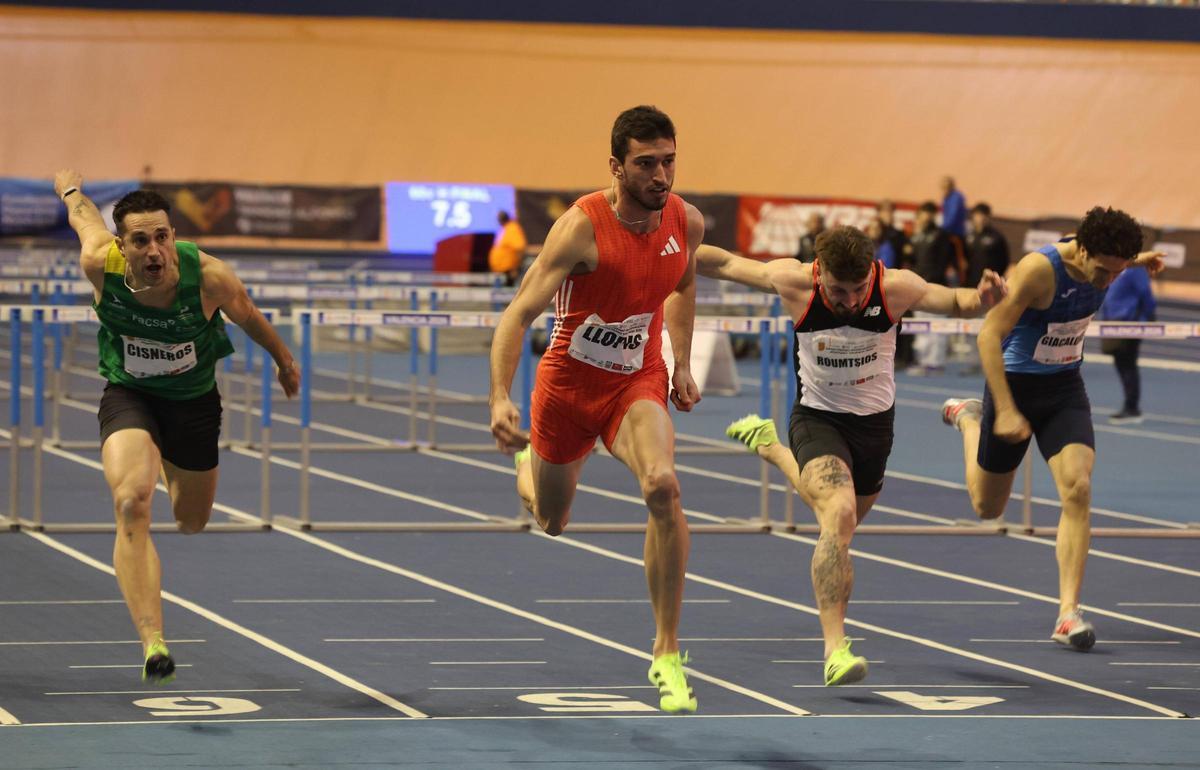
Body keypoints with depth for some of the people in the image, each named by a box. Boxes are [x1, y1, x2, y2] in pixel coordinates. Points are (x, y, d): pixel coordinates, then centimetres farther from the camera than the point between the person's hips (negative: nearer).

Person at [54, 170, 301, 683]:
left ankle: (170, 464, 59)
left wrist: (284, 362, 13)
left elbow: (249, 318, -5)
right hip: (128, 395, -1)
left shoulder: (208, 277, -28)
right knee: (131, 503, -29)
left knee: (191, 522, 20)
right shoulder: (100, 265, -27)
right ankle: (152, 642, -34)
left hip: (193, 398, 2)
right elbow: (84, 217, -3)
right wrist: (70, 188, 21)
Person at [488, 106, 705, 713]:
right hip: (567, 385, -1)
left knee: (662, 486, -29)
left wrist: (682, 365, 16)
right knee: (550, 522, 18)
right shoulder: (582, 228, -25)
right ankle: (527, 466, 61)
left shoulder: (687, 223, -10)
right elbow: (518, 314, -27)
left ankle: (667, 655, -20)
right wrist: (500, 398, -39)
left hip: (638, 384, 2)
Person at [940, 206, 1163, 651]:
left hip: (1066, 388, 4)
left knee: (1077, 489, -18)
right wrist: (1006, 411, -34)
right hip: (1016, 384, -4)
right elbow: (989, 336, -30)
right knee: (987, 507, 13)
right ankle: (968, 418, 45)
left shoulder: (1101, 262, -10)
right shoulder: (1038, 270, -30)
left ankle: (1068, 614, -16)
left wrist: (1135, 260, 24)